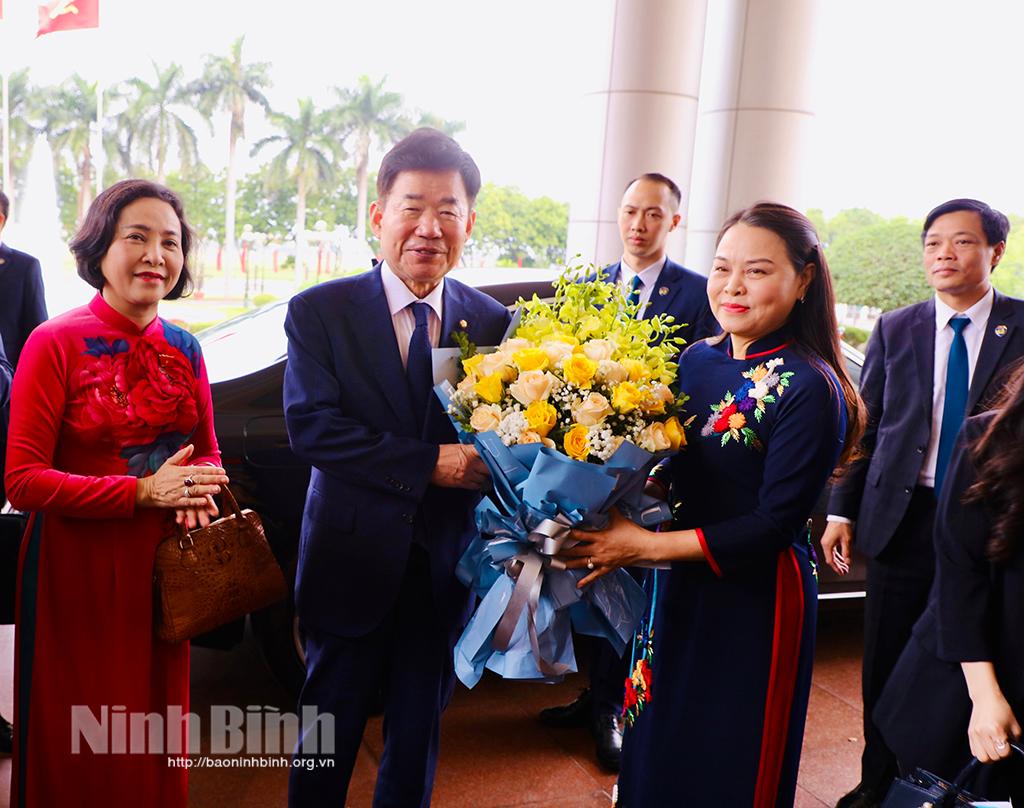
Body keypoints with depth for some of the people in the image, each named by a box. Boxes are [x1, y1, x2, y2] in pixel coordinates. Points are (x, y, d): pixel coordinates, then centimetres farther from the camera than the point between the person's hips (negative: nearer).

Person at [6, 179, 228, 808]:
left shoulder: (184, 349, 4)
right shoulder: (55, 343, -12)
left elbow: (207, 450, 11)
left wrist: (199, 487, -12)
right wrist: (142, 491, -23)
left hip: (162, 564, 5)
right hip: (77, 567, -4)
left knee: (157, 725, 19)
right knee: (79, 749, 12)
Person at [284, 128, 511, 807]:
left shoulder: (491, 321, 0)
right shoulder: (319, 312, -8)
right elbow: (311, 427, -18)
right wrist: (428, 464, -24)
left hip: (447, 565, 3)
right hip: (353, 559, -2)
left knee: (418, 732, 21)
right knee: (331, 730, 16)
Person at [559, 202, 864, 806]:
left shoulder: (810, 388, -19)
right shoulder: (699, 359, 1)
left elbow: (775, 524, -21)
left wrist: (646, 545, -22)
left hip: (755, 599, -6)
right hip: (681, 587, 6)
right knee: (657, 747, 21)